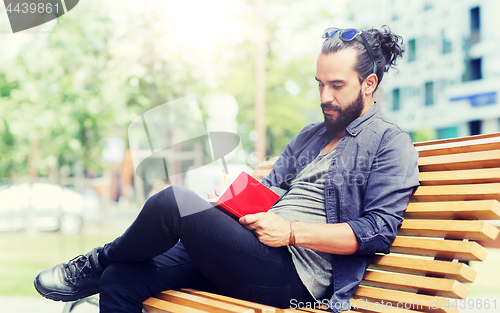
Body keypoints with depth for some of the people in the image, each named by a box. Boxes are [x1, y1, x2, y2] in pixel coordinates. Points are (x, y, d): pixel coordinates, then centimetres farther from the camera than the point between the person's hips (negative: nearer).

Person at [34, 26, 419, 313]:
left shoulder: (391, 143, 1)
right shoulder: (312, 135, 25)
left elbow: (379, 229, -10)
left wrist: (291, 232, -15)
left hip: (295, 275, -8)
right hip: (257, 257, 8)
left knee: (175, 200, -24)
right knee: (121, 280, -8)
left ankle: (96, 264, 3)